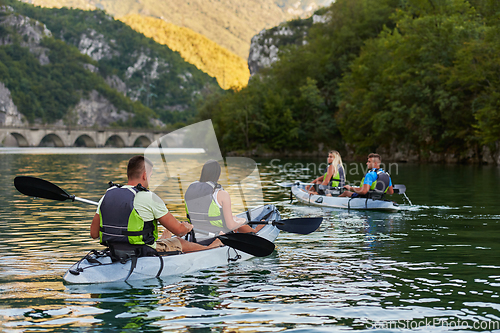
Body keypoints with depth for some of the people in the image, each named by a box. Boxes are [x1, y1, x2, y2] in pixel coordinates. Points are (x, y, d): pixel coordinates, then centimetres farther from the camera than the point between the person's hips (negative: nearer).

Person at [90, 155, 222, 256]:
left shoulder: (107, 195, -1)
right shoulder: (149, 198, -17)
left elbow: (94, 233, 2)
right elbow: (178, 230, -10)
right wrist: (187, 227, 15)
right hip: (144, 256, -5)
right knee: (179, 242, 24)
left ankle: (165, 237, 69)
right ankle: (210, 248, 50)